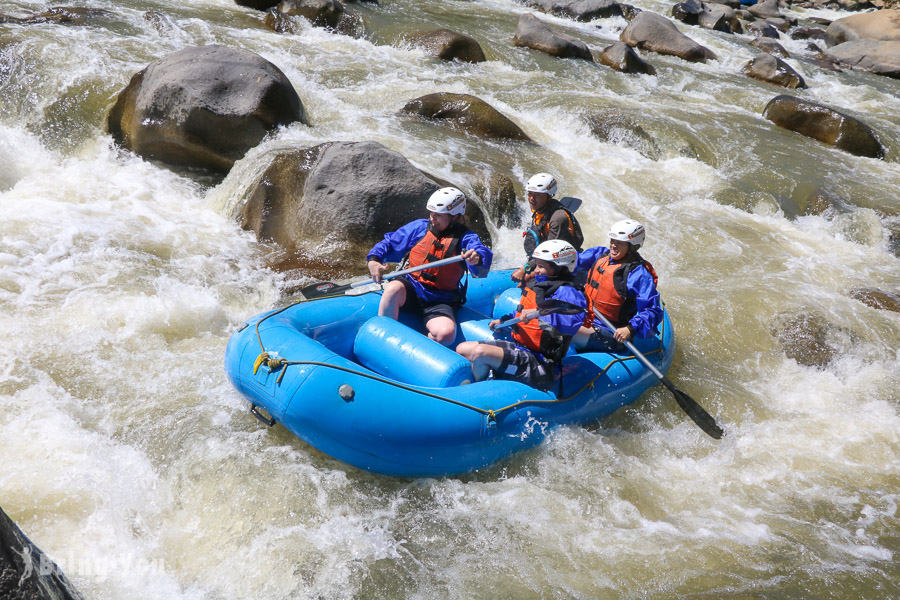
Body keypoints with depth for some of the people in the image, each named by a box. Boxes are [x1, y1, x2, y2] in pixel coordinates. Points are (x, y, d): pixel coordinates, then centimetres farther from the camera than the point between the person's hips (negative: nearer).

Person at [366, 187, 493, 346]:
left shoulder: (466, 237, -2)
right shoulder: (419, 227, 6)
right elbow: (389, 243, 12)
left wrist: (477, 258, -48)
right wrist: (373, 260, -8)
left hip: (440, 302, -1)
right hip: (410, 289, 2)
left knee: (446, 333, -30)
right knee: (393, 289, -35)